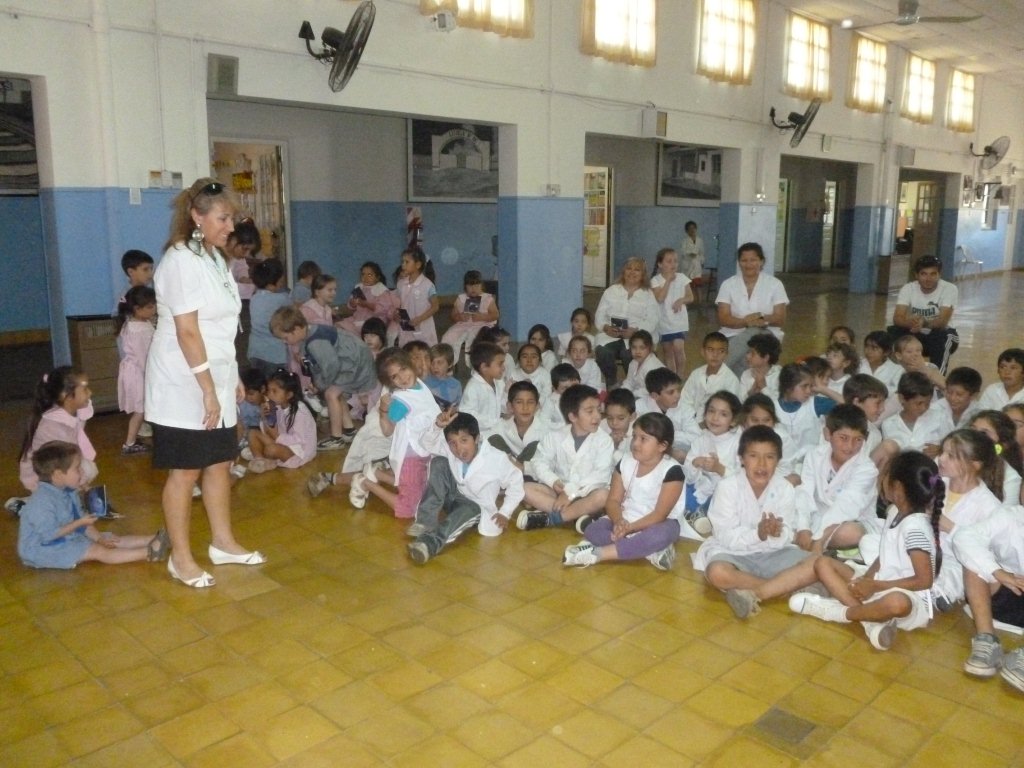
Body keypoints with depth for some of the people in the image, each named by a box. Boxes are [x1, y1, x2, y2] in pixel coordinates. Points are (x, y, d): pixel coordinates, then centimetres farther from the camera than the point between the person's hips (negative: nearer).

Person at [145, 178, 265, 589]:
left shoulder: (214, 257, 11)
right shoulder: (181, 261, -17)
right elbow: (187, 333, -20)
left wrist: (232, 378, 15)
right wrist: (208, 390, -21)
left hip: (214, 378, 8)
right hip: (184, 385, -8)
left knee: (220, 462, 14)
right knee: (185, 470, 1)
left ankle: (223, 542, 27)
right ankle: (180, 557, 14)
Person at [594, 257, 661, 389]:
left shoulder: (648, 295, 9)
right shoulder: (611, 291, 16)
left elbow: (652, 321, -3)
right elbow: (600, 315, 10)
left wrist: (635, 331, -21)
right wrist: (606, 327, -11)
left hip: (637, 337, -2)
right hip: (611, 335, 2)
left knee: (629, 355, -33)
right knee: (603, 353, -29)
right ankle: (611, 382, -1)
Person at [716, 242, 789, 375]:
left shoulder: (775, 284, 3)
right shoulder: (728, 284, 4)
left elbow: (781, 319, -2)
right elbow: (723, 319, -5)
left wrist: (763, 318, -23)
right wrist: (746, 321, -23)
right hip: (734, 336, 0)